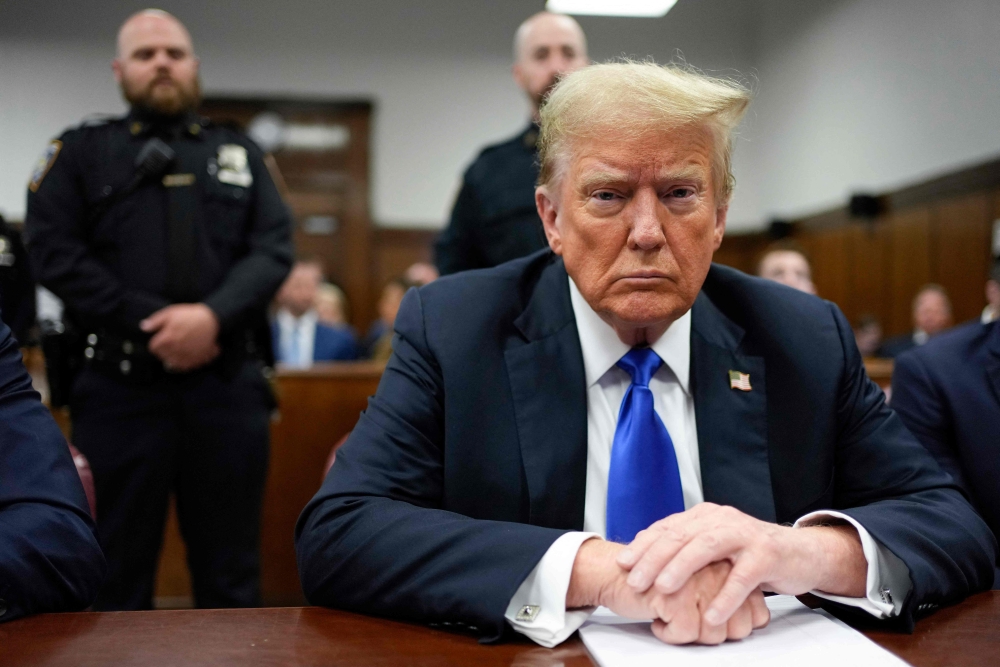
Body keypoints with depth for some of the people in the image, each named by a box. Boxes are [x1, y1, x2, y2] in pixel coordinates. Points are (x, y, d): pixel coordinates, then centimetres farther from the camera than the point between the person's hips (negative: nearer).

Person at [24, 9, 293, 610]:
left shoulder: (241, 153, 17)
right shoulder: (81, 150, 11)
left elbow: (274, 248, 4)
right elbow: (53, 251, -3)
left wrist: (214, 316, -15)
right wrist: (150, 325, -13)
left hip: (228, 384, 2)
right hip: (119, 385, -1)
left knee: (230, 565, 8)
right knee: (116, 565, 5)